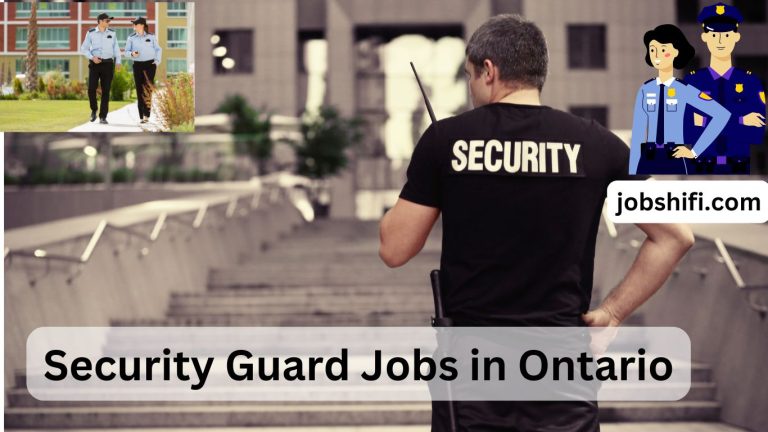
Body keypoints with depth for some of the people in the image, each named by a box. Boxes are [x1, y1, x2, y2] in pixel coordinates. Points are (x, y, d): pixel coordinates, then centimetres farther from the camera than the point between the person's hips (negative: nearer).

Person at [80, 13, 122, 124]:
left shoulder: (112, 33, 5)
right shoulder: (91, 33, 0)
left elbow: (116, 48, 9)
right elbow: (83, 49, 2)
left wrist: (118, 62, -2)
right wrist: (92, 57, -14)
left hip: (108, 64, 1)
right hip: (95, 63, -1)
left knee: (106, 90, -3)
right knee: (91, 88, -10)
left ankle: (103, 117, 2)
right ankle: (94, 110, 16)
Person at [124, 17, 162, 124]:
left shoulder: (151, 37, 3)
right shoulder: (131, 38, 4)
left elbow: (158, 49, 13)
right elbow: (126, 52, 5)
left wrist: (157, 61, 1)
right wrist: (132, 54, -16)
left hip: (150, 64, -2)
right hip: (137, 65, 2)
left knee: (147, 89, -12)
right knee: (139, 90, 1)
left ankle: (146, 114, -13)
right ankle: (142, 116, 6)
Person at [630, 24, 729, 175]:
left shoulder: (684, 89, -2)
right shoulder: (645, 89, 8)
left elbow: (722, 115, -8)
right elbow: (637, 134, 9)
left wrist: (695, 151, -8)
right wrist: (632, 174, 5)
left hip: (675, 163, -3)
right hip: (648, 164, 3)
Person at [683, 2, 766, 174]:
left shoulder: (751, 82, 1)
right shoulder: (692, 82, 0)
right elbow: (688, 130, -12)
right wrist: (740, 121, -19)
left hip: (738, 170, 1)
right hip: (705, 169, 0)